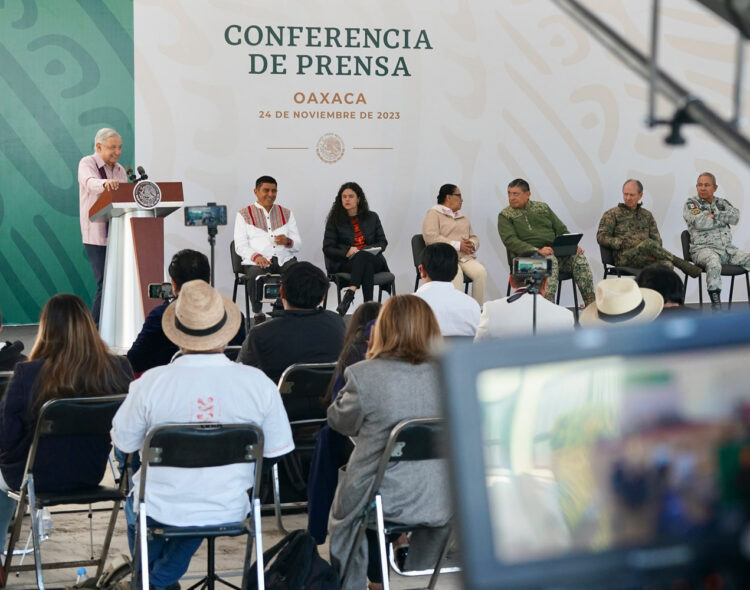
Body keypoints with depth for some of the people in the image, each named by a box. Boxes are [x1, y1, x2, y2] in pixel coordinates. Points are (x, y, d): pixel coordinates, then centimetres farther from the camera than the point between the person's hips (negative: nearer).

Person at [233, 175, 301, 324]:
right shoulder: (244, 215, 12)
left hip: (285, 259, 3)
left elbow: (298, 244, 16)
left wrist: (287, 241, -9)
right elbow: (240, 245, 2)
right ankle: (258, 315, -15)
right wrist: (255, 256, -18)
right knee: (256, 275, -38)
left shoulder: (286, 213, 22)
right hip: (256, 261, -2)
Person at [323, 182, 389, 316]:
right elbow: (327, 248, 3)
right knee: (366, 265, -37)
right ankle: (368, 305, -48)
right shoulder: (335, 220, 8)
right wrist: (347, 252, -16)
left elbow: (382, 242, 15)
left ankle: (350, 292, -51)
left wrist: (373, 250, -8)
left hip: (373, 259, 2)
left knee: (363, 257, -37)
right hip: (344, 263, -2)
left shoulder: (372, 217, 16)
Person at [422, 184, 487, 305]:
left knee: (481, 272, -25)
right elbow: (430, 238, -10)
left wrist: (472, 244, -2)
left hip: (467, 258, 6)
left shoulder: (462, 217, 30)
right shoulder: (434, 214, 6)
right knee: (456, 273, -37)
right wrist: (457, 245, -14)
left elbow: (474, 238, 26)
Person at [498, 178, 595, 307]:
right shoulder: (505, 215, 7)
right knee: (551, 260, -36)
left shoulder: (542, 207, 21)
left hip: (555, 251, 5)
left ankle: (591, 303, -24)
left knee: (579, 257, -22)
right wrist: (537, 251, -21)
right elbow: (510, 241, -8)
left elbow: (561, 230, 20)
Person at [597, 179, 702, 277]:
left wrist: (653, 252, -4)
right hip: (625, 259, -3)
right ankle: (682, 265, -23)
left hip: (647, 259, 3)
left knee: (666, 264, -34)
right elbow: (601, 237, 3)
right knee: (648, 243, -35)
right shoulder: (612, 214, 13)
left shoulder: (647, 215, 25)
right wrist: (624, 243, -11)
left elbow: (657, 239, 20)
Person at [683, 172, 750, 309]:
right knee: (713, 261, -38)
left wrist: (713, 216, -8)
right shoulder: (691, 204, 5)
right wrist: (724, 218, -2)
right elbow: (699, 222, -15)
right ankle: (715, 302, -36)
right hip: (703, 248, -5)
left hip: (727, 248, 5)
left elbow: (735, 217, -1)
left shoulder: (722, 203, 19)